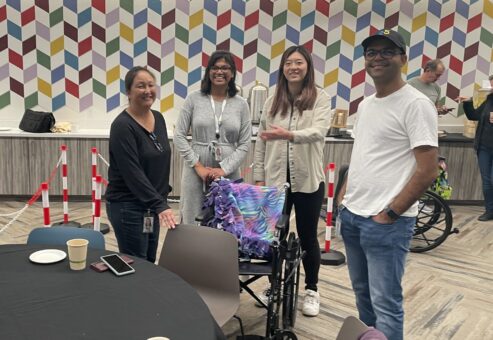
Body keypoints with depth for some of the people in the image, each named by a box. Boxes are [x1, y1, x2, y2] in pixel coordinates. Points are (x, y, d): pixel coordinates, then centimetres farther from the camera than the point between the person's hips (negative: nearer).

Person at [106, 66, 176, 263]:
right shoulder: (122, 125, -19)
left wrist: (161, 199, 15)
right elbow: (133, 173, -24)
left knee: (149, 263, 16)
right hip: (128, 207, -8)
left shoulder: (158, 118, 5)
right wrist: (160, 206, -29)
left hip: (151, 205, 8)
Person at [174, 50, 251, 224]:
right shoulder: (193, 99, 1)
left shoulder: (241, 104, 4)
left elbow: (245, 144, 2)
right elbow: (179, 136, 0)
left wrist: (224, 169, -9)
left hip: (228, 174, 1)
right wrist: (198, 166, -8)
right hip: (196, 172, 0)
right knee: (193, 221, 4)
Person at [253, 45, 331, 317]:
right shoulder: (272, 101, 6)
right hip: (276, 178, 3)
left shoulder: (320, 99, -3)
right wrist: (259, 177, 4)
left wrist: (288, 134, -38)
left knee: (307, 236, 10)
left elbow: (319, 131, -21)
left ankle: (311, 291, 26)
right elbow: (261, 142, 7)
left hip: (308, 180, -2)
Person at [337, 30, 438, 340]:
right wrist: (344, 196, 13)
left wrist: (389, 213, -15)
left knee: (385, 302, 1)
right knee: (363, 293, 20)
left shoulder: (416, 104, -12)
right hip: (351, 215, 8)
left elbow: (427, 171, -16)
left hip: (386, 222, -8)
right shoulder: (365, 105, 13)